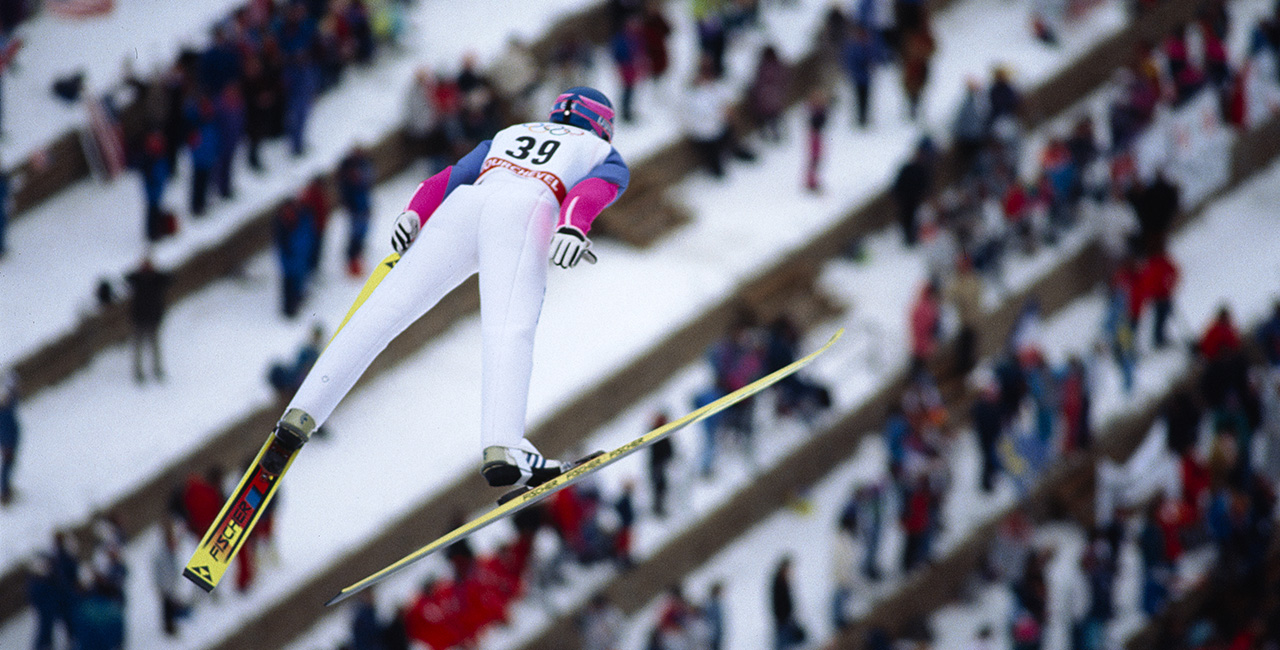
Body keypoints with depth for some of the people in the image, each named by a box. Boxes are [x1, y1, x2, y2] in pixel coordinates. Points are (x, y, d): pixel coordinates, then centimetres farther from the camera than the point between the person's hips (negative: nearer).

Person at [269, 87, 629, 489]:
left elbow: (456, 175, 26)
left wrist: (413, 215, 12)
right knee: (509, 330, -24)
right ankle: (502, 446, -45)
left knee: (384, 310, 0)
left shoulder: (508, 136, 43)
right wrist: (573, 228, -12)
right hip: (521, 214, -4)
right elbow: (592, 190, 7)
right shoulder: (606, 158, 32)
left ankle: (303, 412, -9)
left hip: (465, 202, 4)